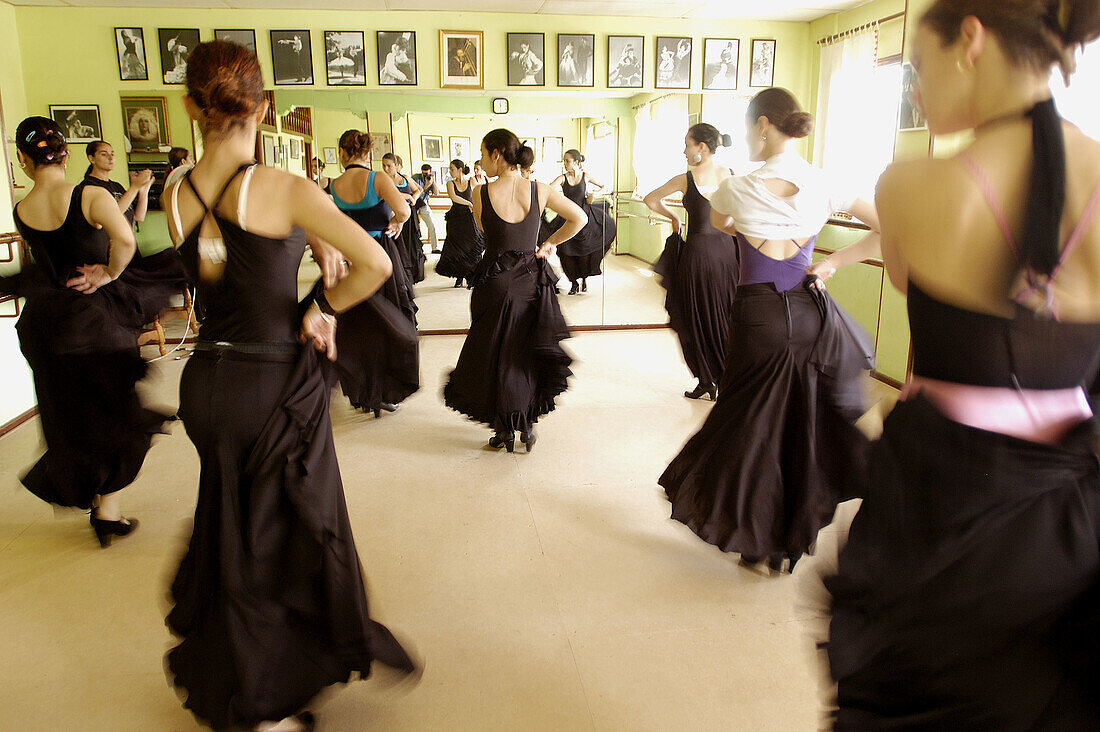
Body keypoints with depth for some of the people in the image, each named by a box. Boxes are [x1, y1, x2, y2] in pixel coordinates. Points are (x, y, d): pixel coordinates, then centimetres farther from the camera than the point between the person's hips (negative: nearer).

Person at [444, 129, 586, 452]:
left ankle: (506, 431, 20)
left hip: (495, 281, -2)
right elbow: (579, 218, 4)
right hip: (532, 280, 2)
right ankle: (528, 427, 24)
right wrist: (550, 243, 9)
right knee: (528, 354, 17)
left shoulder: (480, 193, -12)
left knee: (495, 355, 13)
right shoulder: (540, 191, -6)